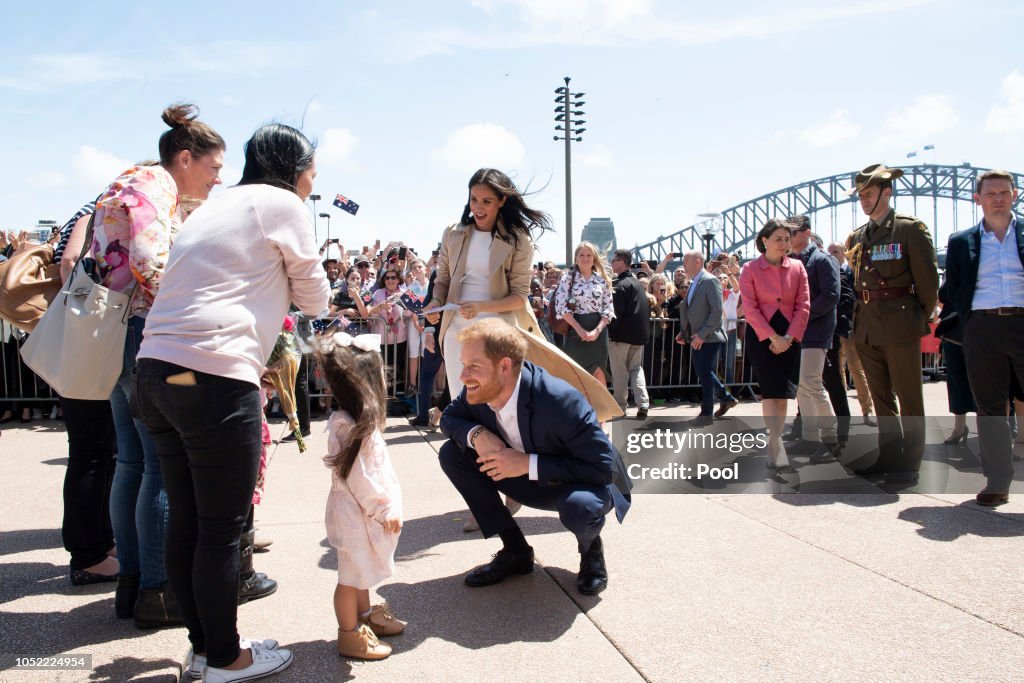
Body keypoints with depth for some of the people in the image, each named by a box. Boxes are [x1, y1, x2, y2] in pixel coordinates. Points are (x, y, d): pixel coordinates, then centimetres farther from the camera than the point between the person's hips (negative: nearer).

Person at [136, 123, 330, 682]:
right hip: (214, 378, -9)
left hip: (156, 371, 9)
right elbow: (315, 299, 7)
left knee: (186, 522, 15)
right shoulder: (281, 204, 0)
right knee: (222, 529, 3)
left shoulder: (214, 208, 24)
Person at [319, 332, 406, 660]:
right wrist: (385, 510, -15)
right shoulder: (351, 429, -27)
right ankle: (349, 635, 19)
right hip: (356, 513, -10)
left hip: (362, 512, 10)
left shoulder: (355, 421, 4)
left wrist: (384, 508, 16)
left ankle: (365, 616, 41)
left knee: (361, 571, 24)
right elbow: (359, 479, -25)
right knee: (352, 576, 5)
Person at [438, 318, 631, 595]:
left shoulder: (561, 401, -36)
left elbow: (604, 467, -32)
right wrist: (475, 434, -25)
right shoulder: (479, 390, -18)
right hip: (533, 480, 6)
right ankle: (515, 550, 2)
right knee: (451, 453, -9)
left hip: (586, 485, -6)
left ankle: (591, 549, 1)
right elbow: (449, 418, 0)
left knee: (579, 508, -41)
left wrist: (530, 463, -35)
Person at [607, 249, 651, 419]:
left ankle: (620, 408, 9)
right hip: (639, 334, 8)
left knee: (619, 372, 3)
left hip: (622, 334, -8)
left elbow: (617, 312, -20)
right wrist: (643, 331, 19)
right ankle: (643, 404, -2)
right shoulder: (637, 283, 13)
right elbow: (645, 310, 16)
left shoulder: (621, 284, -14)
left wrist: (610, 331, -11)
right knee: (636, 369, 12)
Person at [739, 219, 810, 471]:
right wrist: (773, 337, -15)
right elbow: (750, 308, -8)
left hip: (788, 336, 3)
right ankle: (777, 447, -14)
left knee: (782, 391, 5)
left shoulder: (797, 267, 5)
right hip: (760, 336, -3)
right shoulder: (750, 269, -3)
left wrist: (788, 337, -10)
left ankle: (773, 447, 14)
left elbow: (803, 306, 2)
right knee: (771, 389, -12)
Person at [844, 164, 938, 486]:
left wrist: (921, 319, 0)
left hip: (900, 326, -6)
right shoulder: (856, 237, 13)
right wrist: (862, 317, 11)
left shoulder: (910, 228, -6)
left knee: (908, 397, 1)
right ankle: (889, 456, 23)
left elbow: (928, 279, -5)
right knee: (881, 397, 13)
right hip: (867, 328, 6)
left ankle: (909, 464, 9)